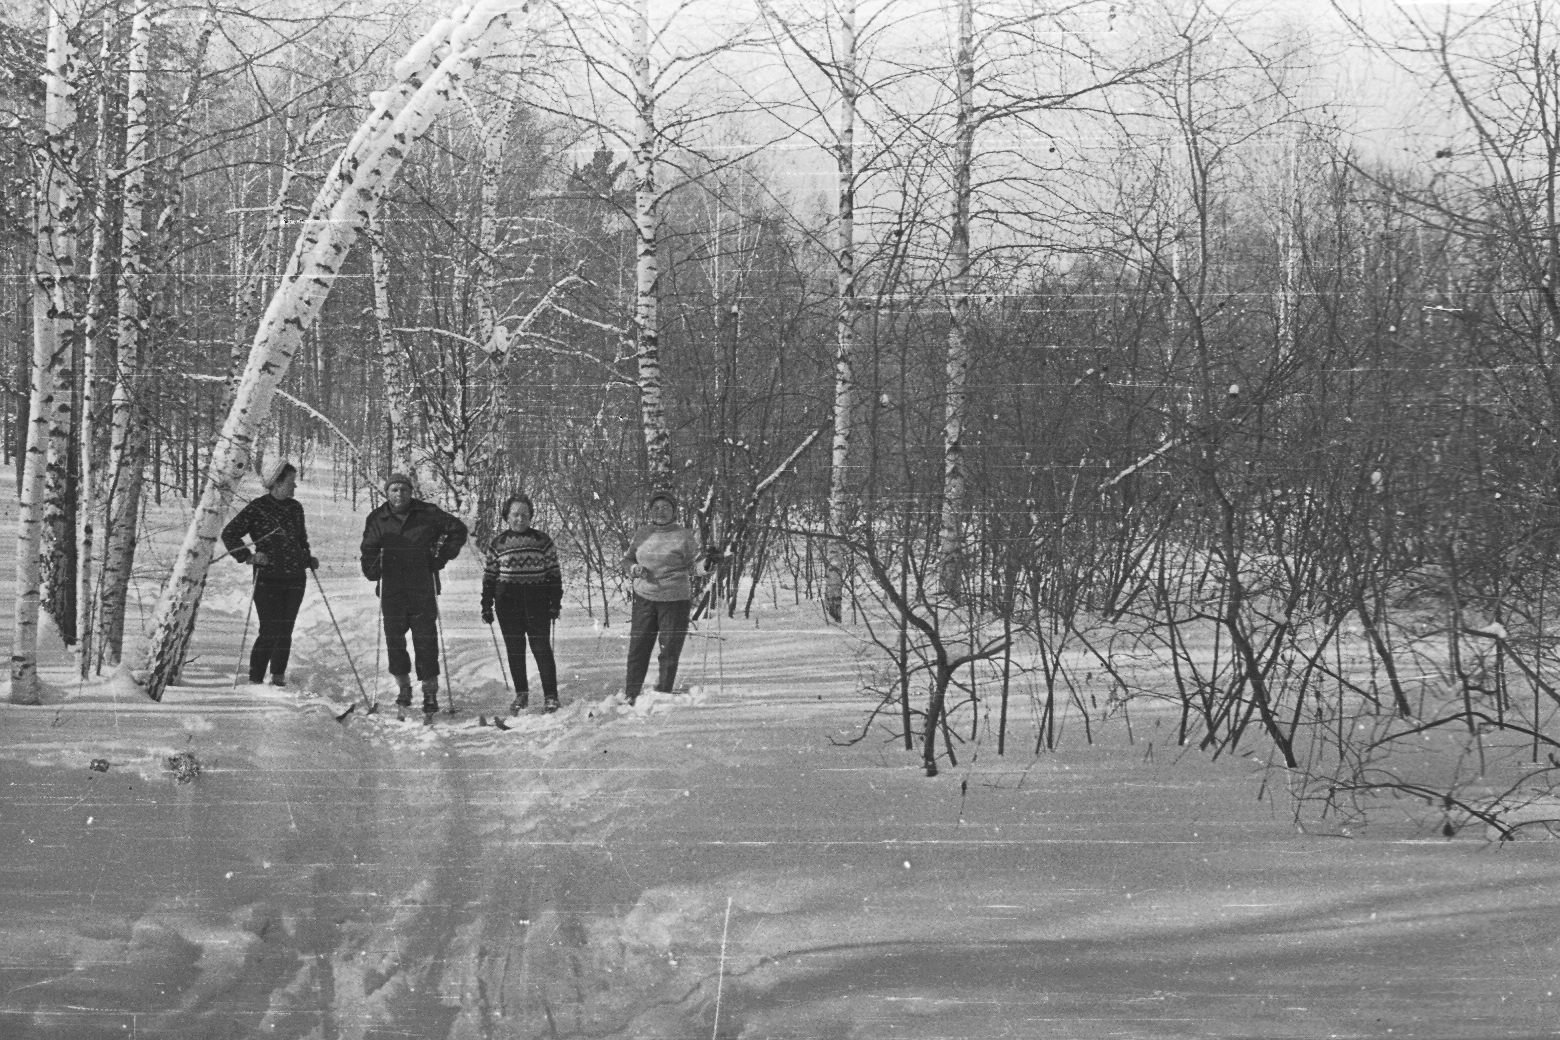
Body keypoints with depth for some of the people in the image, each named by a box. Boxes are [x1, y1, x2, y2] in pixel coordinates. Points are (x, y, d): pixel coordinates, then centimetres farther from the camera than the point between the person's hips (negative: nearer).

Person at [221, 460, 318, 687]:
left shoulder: (295, 508, 11)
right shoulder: (257, 508, -6)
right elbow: (229, 534, -4)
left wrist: (308, 559, 12)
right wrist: (247, 557, -12)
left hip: (295, 578, 5)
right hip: (268, 578, -5)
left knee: (285, 630, 6)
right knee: (269, 631, -8)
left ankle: (278, 675, 18)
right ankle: (255, 678, 2)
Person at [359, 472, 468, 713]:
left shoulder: (428, 514, -1)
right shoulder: (378, 519, 4)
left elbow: (458, 530, 8)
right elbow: (370, 549, 12)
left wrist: (443, 556, -1)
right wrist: (371, 568, -8)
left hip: (423, 588, -2)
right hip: (392, 591, 2)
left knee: (426, 639, -3)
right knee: (394, 639, 2)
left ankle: (430, 691, 4)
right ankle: (403, 686, 17)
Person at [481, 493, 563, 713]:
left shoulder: (542, 541, 4)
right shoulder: (498, 544, 7)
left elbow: (554, 574, 6)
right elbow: (489, 577, 10)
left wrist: (555, 603, -1)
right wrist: (486, 607, 5)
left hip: (537, 603, -2)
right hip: (507, 602, 2)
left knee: (542, 648, -6)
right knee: (514, 650, 6)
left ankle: (550, 696, -2)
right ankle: (521, 694, 17)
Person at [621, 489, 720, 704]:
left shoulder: (683, 536, -2)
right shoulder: (642, 534, 8)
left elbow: (697, 563, -5)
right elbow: (627, 560, 17)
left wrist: (708, 562, -27)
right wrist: (635, 569, -5)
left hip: (675, 600, -3)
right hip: (645, 598, 3)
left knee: (669, 652, 0)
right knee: (638, 650, 3)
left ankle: (662, 696, 9)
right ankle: (630, 696, 10)